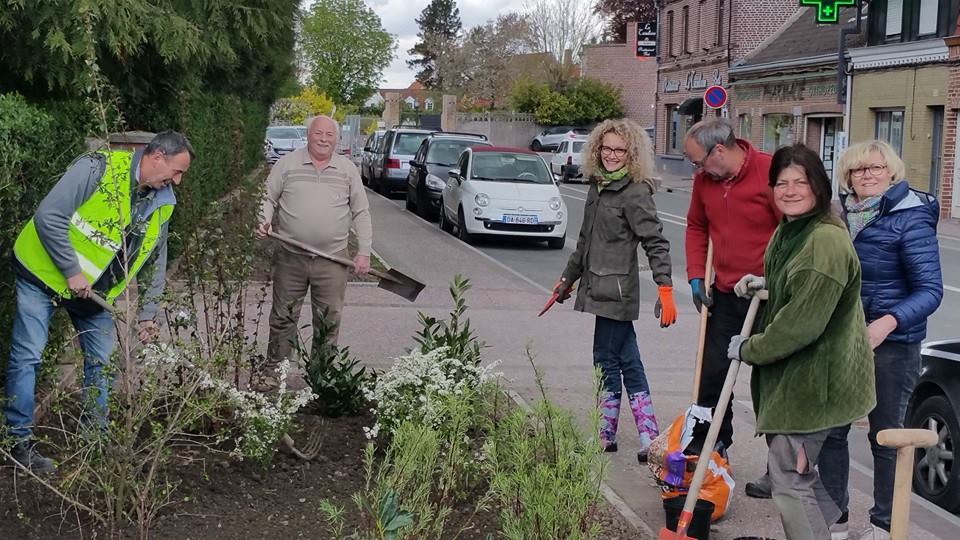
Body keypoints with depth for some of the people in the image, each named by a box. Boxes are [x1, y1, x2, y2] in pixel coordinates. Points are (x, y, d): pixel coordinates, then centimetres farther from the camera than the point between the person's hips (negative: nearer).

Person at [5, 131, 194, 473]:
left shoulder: (163, 202, -2)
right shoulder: (99, 168, -24)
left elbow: (155, 259, 8)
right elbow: (48, 216, -26)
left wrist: (148, 313, 4)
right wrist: (71, 272, -24)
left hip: (94, 289, 7)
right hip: (43, 272, -6)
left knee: (102, 360, 9)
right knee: (27, 357, -4)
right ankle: (20, 440, 8)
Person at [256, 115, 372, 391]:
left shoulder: (348, 169, 5)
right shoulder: (287, 163, 2)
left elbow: (361, 213, 7)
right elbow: (268, 198, 6)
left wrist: (364, 252, 1)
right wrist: (264, 221, -15)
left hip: (333, 259, 1)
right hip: (291, 257, -1)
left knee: (329, 321, 7)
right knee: (283, 317, 8)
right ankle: (271, 368, 21)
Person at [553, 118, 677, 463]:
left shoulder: (635, 194, -12)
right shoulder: (598, 187, 14)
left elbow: (656, 243, -17)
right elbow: (585, 242, 23)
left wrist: (665, 288, -25)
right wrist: (566, 280, 28)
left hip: (616, 291, -8)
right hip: (597, 289, 9)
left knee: (606, 363, 0)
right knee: (628, 363, 9)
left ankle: (605, 435, 12)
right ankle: (649, 440, 12)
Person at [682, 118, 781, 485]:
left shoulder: (770, 172, -17)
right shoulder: (704, 180, 3)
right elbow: (696, 228, 17)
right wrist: (696, 276, 7)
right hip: (724, 294, 6)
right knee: (712, 374, 11)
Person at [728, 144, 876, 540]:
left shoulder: (826, 241, -25)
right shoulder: (788, 230, 8)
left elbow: (803, 322, -26)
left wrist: (749, 349, -13)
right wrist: (766, 285, 10)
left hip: (814, 380, -10)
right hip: (793, 372, 10)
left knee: (788, 477, -5)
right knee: (802, 469, 23)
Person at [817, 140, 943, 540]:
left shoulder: (911, 218, -14)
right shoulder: (842, 214, 4)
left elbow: (930, 290, -19)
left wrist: (887, 324, -34)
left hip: (891, 345, -5)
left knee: (885, 436, 8)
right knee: (831, 429, 10)